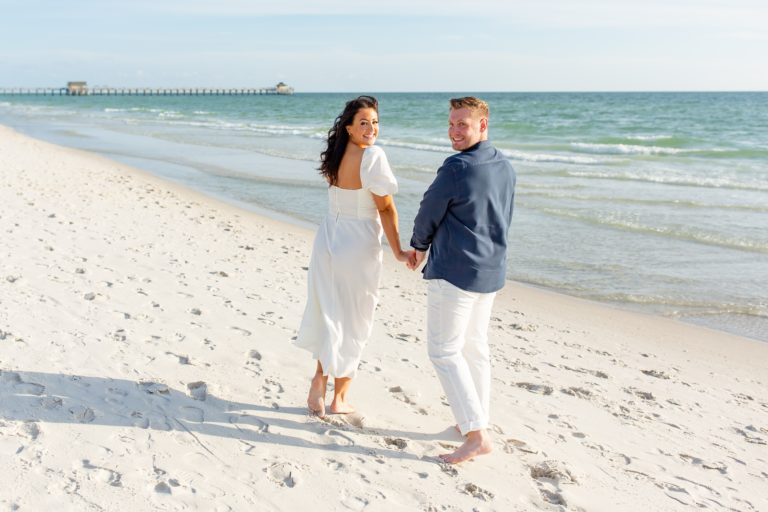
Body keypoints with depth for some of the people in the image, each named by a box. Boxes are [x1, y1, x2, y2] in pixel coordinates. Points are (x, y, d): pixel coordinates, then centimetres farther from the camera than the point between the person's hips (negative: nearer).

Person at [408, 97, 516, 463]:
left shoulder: (457, 168, -18)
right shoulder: (505, 167, 8)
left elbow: (429, 212, -8)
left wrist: (419, 246, 13)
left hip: (455, 271, -9)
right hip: (491, 271, 9)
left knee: (444, 351, -1)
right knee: (475, 347, 18)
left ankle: (476, 435, -4)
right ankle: (477, 421, 29)